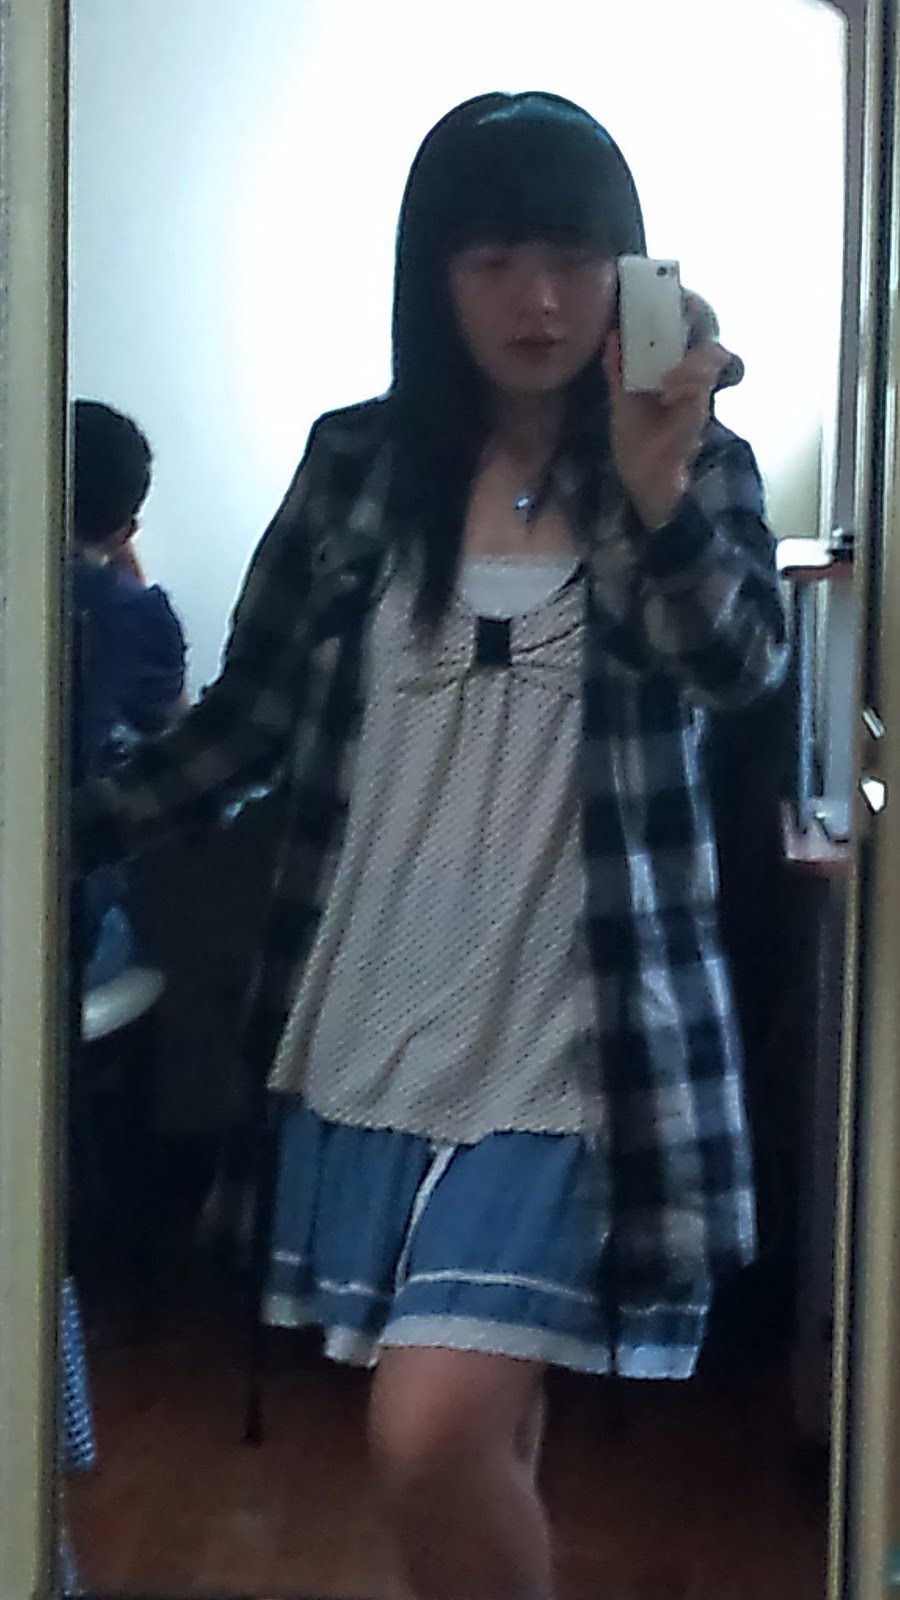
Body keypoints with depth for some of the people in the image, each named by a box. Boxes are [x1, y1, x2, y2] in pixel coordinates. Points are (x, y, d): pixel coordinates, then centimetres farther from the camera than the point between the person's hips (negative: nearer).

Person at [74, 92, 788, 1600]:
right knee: (476, 1441, 13)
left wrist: (656, 495, -39)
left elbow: (740, 660, -20)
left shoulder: (693, 467, -2)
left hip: (561, 1042, -3)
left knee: (435, 1439, -14)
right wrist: (67, 829, 1)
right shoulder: (357, 460, 3)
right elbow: (246, 714, 10)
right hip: (370, 1028, 3)